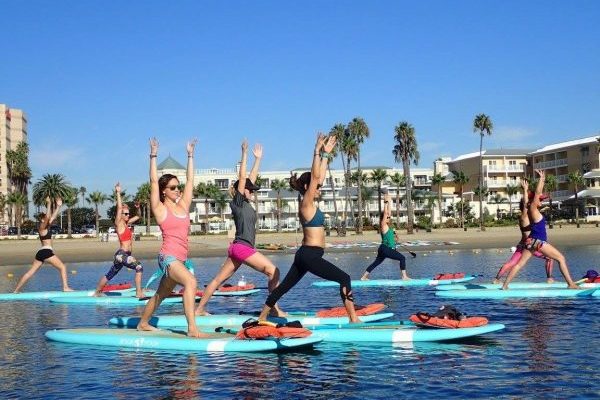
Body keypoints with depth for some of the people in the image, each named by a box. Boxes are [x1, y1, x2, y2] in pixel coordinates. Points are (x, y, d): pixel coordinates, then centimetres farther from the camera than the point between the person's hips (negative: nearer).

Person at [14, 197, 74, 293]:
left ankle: (16, 290, 6)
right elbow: (47, 217, -22)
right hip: (46, 252, -9)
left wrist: (58, 206, 20)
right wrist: (49, 204, -21)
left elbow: (53, 216, 21)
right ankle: (65, 287, -10)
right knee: (62, 267, -3)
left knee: (30, 272, 7)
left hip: (41, 252, 9)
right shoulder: (42, 227, -7)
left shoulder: (45, 227, 16)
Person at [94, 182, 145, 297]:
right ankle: (139, 292, -25)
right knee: (139, 268, -22)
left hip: (125, 254, 9)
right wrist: (118, 193, -17)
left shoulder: (126, 223, 15)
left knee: (109, 275, 19)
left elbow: (138, 216, 26)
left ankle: (97, 293, 31)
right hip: (122, 254, -9)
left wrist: (138, 208, 7)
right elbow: (119, 207, -17)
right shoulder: (119, 223, -7)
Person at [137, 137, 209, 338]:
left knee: (161, 294, 18)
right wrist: (154, 155, -10)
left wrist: (190, 155, 17)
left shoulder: (183, 205, 12)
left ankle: (143, 323, 36)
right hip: (168, 257, -7)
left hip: (182, 259, 7)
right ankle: (192, 328, -35)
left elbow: (190, 180, 15)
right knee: (190, 281, -29)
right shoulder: (160, 209, -2)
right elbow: (154, 182, -9)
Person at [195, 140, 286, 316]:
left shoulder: (245, 203, 14)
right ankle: (274, 309, -12)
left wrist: (258, 158, 23)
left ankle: (200, 309, 11)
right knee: (273, 271, -10)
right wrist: (244, 154, -13)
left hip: (237, 248, 9)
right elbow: (242, 178, -12)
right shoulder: (237, 202, -6)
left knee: (219, 279, 8)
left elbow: (251, 178, 20)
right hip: (242, 247, -9)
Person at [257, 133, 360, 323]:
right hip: (310, 255, -10)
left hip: (305, 255, 10)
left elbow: (320, 177, 17)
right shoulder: (306, 204, -10)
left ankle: (262, 317, 20)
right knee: (344, 279, -11)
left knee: (284, 286, 14)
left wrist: (326, 154, 19)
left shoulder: (309, 204, 13)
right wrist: (317, 151, -16)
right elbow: (315, 176, -18)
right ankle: (353, 318, -15)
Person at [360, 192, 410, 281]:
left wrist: (388, 202, 13)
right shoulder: (383, 225, -10)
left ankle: (364, 277, 15)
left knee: (376, 263, 13)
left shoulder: (386, 225, 12)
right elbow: (385, 213, -17)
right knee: (402, 258, -8)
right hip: (385, 249, -10)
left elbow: (388, 213, 15)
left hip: (385, 249, 10)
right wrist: (385, 202, -14)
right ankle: (404, 276, -9)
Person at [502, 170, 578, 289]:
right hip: (537, 242, -9)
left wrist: (543, 180, 23)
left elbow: (539, 193, 23)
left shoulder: (534, 210, 14)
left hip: (532, 241, 9)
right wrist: (541, 178, -14)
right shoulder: (532, 208, -8)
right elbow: (537, 193, -18)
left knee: (519, 264, 6)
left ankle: (505, 285, 2)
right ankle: (570, 284, -7)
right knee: (561, 258, -3)